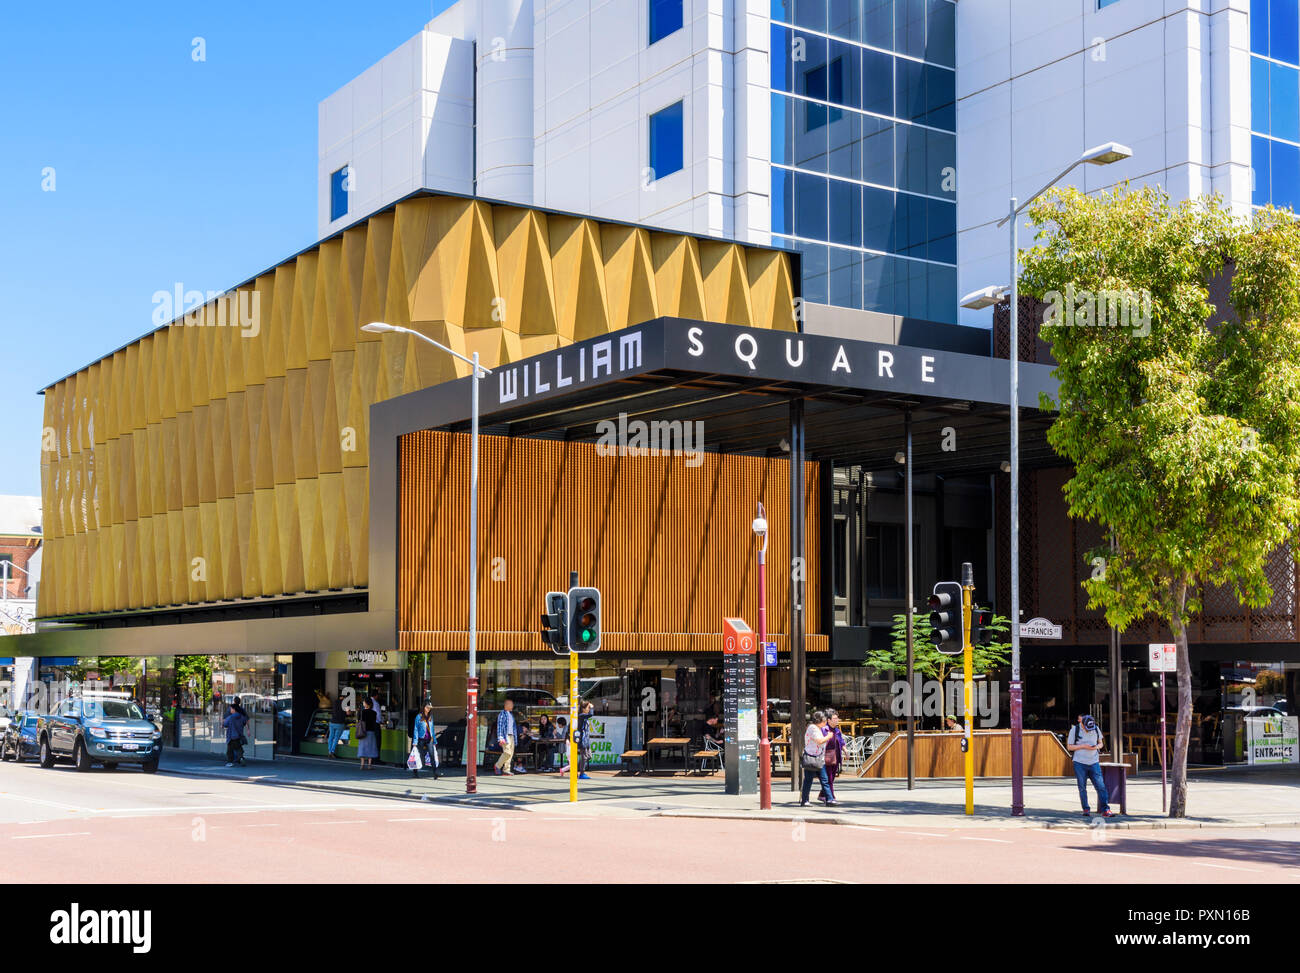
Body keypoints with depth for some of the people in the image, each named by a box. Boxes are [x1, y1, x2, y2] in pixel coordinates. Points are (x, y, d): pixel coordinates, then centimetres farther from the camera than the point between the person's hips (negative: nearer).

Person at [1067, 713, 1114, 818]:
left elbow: (1100, 743, 15)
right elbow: (1069, 747, -2)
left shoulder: (1096, 729, 4)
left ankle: (1105, 810, -7)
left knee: (1101, 786, -7)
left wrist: (1096, 747, -9)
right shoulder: (1074, 730, -5)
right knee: (1082, 788, 3)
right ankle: (1086, 810, 11)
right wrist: (1083, 746, -15)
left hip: (1094, 762, 2)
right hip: (1080, 763, -2)